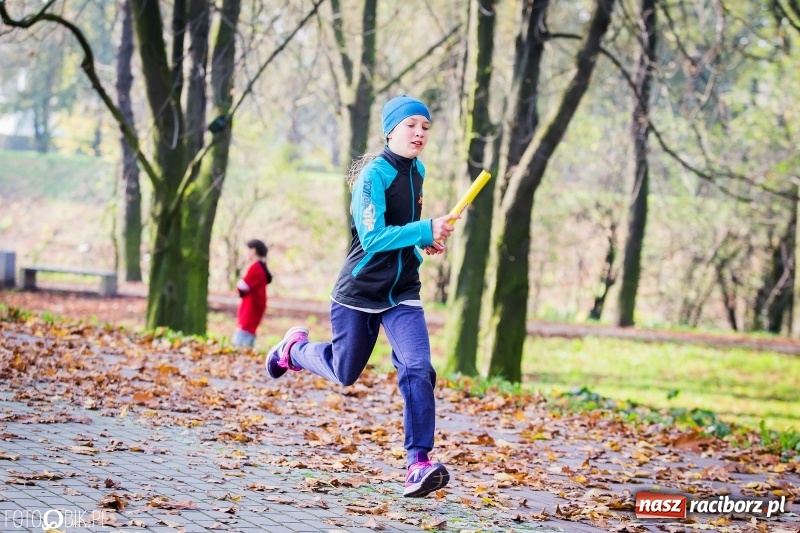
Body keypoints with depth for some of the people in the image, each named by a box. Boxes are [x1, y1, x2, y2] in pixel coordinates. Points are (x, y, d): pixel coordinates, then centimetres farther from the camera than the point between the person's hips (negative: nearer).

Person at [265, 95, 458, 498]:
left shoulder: (417, 172, 5)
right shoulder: (373, 175, -18)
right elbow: (372, 238, -28)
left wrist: (425, 241, 4)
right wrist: (426, 230, -36)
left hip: (403, 293, 5)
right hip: (360, 292, -5)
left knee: (418, 370, -15)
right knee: (345, 373, 13)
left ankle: (419, 464, -14)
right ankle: (296, 347, 45)